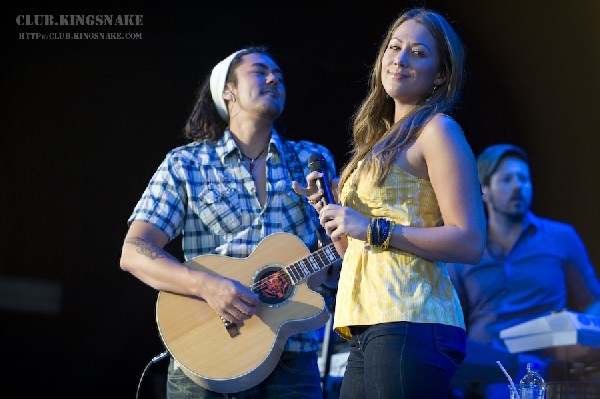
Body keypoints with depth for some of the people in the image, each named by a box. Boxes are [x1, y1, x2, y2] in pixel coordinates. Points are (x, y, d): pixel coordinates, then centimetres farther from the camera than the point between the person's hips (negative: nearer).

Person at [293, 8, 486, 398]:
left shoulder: (438, 130, -2)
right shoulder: (384, 141, 21)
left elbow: (470, 243, -12)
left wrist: (373, 229, -14)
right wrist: (329, 208, 7)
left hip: (407, 322, -8)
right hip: (368, 329, 8)